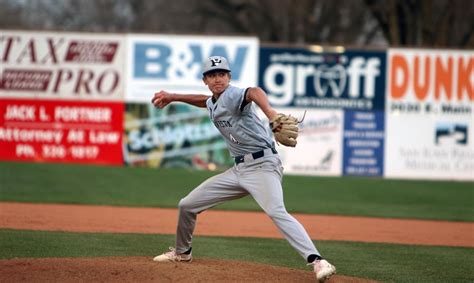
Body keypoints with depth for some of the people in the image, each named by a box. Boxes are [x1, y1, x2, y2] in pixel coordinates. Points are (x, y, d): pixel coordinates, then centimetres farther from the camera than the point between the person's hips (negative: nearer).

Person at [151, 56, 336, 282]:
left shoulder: (233, 96, -14)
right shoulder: (212, 104, 13)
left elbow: (253, 93, -39)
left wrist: (270, 113, -60)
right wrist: (172, 97, 39)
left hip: (262, 164, -9)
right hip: (238, 169, 9)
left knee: (276, 212, -33)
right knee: (187, 205, 15)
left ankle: (316, 261, -39)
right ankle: (182, 252, 39)